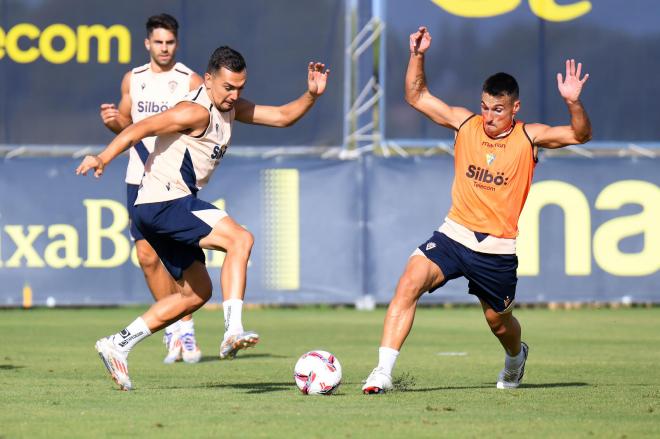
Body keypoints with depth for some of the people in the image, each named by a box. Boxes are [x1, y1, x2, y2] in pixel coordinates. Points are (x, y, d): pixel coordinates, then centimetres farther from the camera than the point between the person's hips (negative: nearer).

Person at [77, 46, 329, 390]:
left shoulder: (230, 107, 13)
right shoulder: (197, 112, -15)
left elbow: (282, 116, 15)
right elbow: (140, 129, -21)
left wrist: (311, 96, -2)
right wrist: (102, 159, -32)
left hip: (162, 211, 10)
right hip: (166, 203, -10)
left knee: (196, 293, 16)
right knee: (240, 239, -22)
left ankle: (119, 344, 15)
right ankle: (233, 330, -31)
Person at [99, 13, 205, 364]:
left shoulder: (190, 81, -2)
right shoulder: (133, 79, 12)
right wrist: (112, 121, -1)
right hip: (140, 180, 4)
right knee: (147, 256, 2)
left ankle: (186, 330, 0)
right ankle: (171, 328, 15)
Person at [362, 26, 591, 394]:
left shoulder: (528, 137, -5)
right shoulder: (465, 123, 2)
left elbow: (581, 135, -13)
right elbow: (417, 97, 7)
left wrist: (573, 103, -31)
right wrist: (418, 56, -6)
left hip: (498, 249, -1)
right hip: (454, 235, 1)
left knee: (498, 321, 14)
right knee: (409, 283, -23)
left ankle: (516, 357, 53)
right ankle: (383, 372, -24)